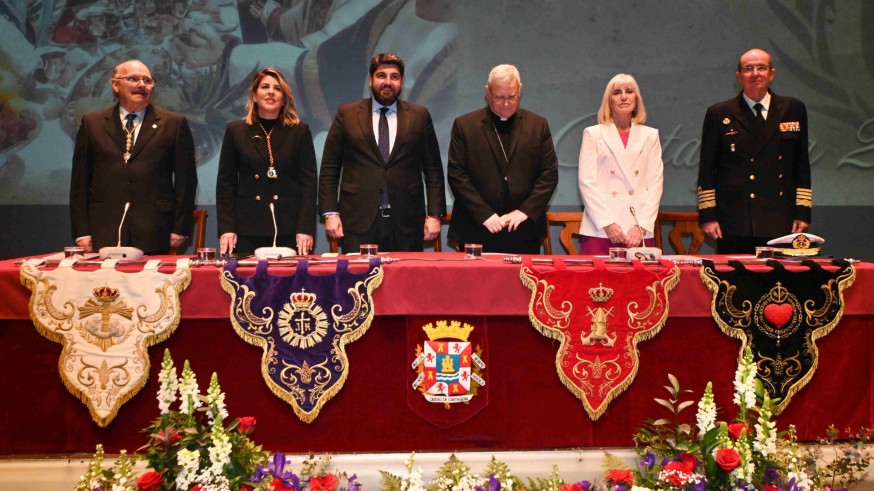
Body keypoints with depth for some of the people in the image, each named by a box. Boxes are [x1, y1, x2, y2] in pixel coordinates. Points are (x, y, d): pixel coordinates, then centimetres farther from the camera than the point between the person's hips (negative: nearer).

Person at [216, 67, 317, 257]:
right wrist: (226, 228, -3)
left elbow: (309, 182, 3)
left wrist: (306, 228, -6)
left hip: (289, 231, 0)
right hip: (247, 230, 1)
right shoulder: (235, 131, 9)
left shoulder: (300, 131, 7)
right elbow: (226, 183, 7)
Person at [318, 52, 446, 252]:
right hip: (358, 221, 0)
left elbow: (433, 170, 8)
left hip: (406, 223, 1)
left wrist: (434, 215, 1)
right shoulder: (347, 114, 7)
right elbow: (329, 168, 6)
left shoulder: (419, 115, 9)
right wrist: (330, 213, -2)